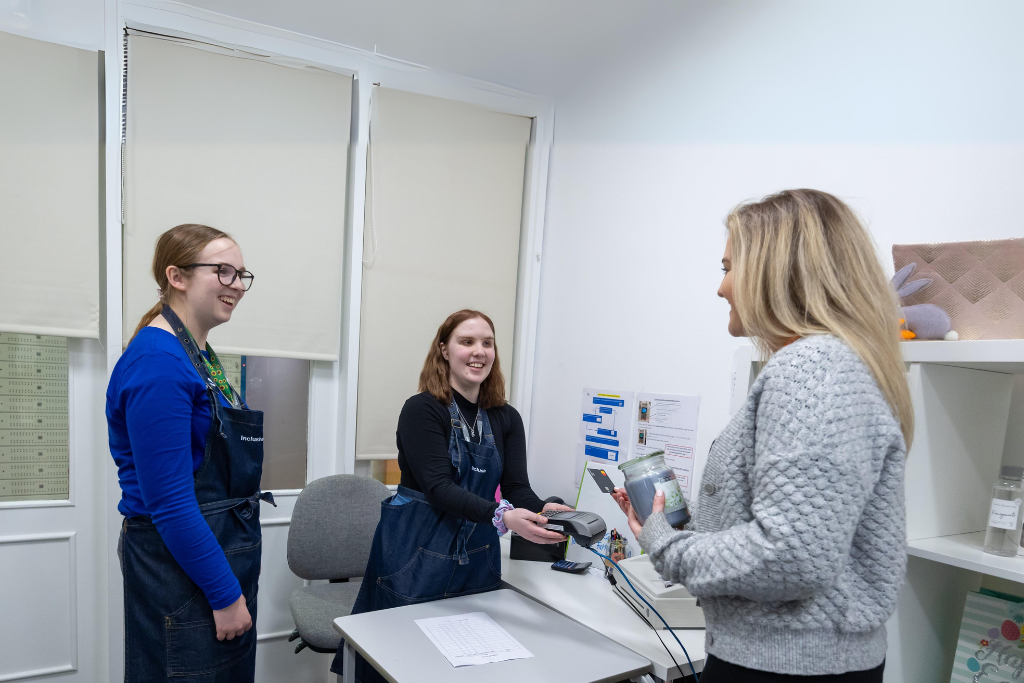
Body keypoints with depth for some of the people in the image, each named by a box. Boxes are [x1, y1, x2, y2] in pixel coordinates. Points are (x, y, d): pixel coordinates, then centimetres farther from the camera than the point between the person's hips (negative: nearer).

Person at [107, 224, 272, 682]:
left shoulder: (200, 353, 9)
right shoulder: (158, 361, -20)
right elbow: (169, 501, -22)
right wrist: (225, 593, -18)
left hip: (223, 553, 9)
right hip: (180, 567, -9)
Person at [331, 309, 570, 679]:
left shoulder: (506, 419, 4)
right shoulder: (422, 409, -12)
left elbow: (517, 487, -4)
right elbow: (439, 488, -21)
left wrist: (544, 510, -27)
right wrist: (502, 516, -36)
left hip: (477, 558, 5)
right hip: (416, 555, -4)